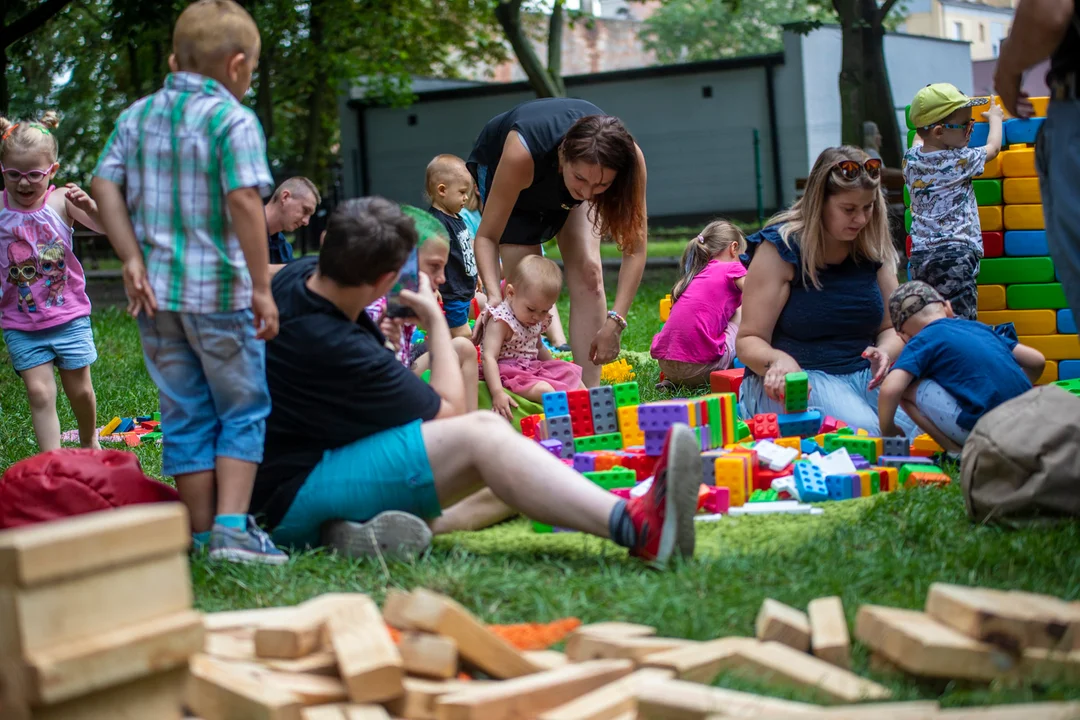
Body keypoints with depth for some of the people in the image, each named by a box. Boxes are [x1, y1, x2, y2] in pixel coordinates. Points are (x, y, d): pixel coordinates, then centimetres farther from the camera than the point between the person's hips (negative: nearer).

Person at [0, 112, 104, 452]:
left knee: (80, 390, 12)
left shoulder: (61, 201, -10)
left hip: (69, 316, 0)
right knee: (39, 392, -7)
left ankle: (89, 442, 39)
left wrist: (89, 206, -32)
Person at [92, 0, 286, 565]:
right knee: (244, 411, 7)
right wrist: (262, 287, -15)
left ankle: (202, 536, 15)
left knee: (185, 416, 12)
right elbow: (244, 202, -18)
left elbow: (105, 185, 2)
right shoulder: (233, 120, -10)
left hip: (157, 289, 5)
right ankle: (232, 527, -4)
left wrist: (132, 259, -1)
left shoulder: (137, 116, 9)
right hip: (219, 289, -5)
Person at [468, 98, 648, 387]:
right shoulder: (523, 152, -45)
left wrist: (615, 322, -43)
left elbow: (634, 247, -34)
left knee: (589, 276, -15)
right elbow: (487, 236, -35)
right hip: (499, 165, -2)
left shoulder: (629, 158, -39)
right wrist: (494, 294, -51)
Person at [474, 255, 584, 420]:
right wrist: (498, 393, -37)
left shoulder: (538, 320, 6)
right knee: (545, 390, -29)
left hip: (534, 368, 9)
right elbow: (489, 357, -27)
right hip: (509, 372, -9)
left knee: (572, 374, 5)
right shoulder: (500, 321, -20)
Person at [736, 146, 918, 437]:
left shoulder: (873, 247, 8)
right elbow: (749, 340, -9)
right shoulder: (780, 248, -8)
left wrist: (885, 352, -12)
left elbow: (892, 328, 13)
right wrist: (778, 360, -32)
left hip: (864, 377, 5)